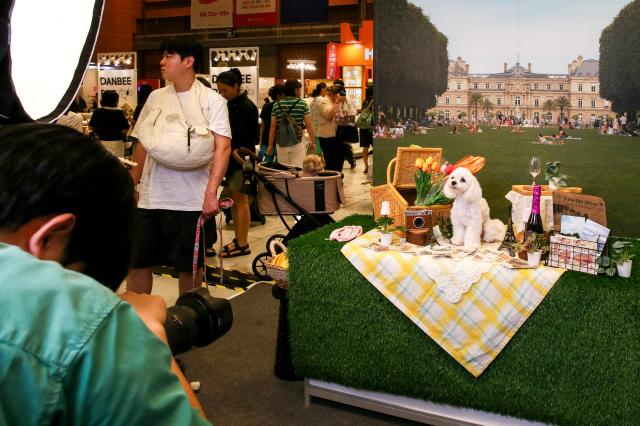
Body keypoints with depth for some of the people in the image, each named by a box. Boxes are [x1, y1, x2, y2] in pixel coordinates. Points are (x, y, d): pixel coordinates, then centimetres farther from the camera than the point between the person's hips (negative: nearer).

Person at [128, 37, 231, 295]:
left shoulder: (211, 101, -3)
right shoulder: (155, 98, 10)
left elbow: (223, 147, -13)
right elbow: (142, 144, 16)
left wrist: (211, 192, -24)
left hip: (191, 200, -4)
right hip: (150, 196, 4)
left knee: (190, 266, 8)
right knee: (137, 262, 7)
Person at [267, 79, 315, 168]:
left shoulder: (277, 105, 4)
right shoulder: (302, 104, -3)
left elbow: (273, 126, 3)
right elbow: (309, 125, -5)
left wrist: (270, 145, 8)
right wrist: (313, 142, 4)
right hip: (297, 143, -3)